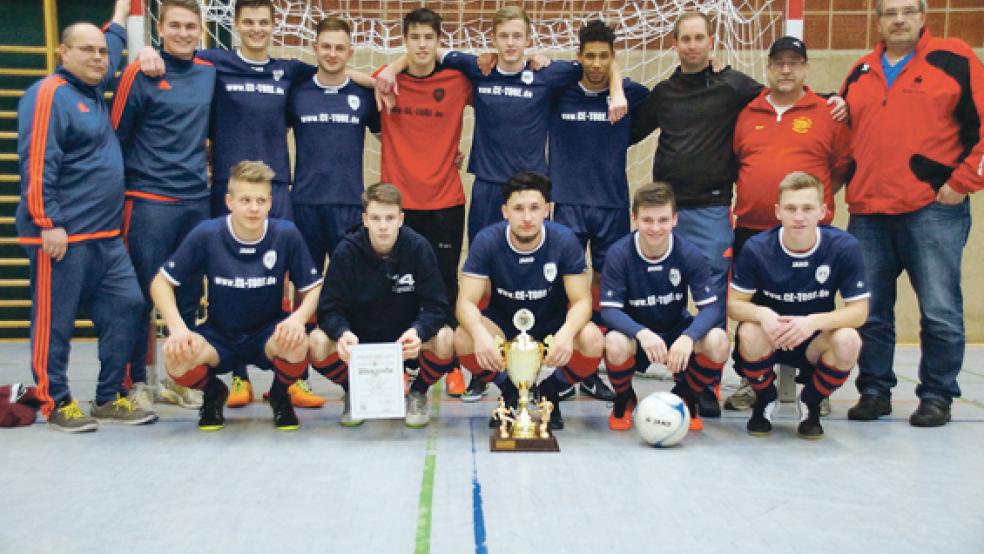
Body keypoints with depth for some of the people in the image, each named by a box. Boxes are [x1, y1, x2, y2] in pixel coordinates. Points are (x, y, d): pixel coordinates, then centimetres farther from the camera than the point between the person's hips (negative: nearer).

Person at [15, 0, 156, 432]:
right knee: (55, 321, 1)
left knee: (126, 308, 6)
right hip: (63, 237, -9)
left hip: (106, 236, 9)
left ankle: (110, 399, 16)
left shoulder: (93, 90, 16)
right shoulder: (48, 94, -10)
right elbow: (37, 165, -17)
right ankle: (55, 404, 13)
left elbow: (111, 49, 38)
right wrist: (49, 224, -21)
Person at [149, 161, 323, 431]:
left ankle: (280, 395, 3)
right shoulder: (206, 234, -12)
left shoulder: (286, 234, -12)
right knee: (176, 359, -31)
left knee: (296, 344, -36)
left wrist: (298, 318, -25)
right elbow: (161, 283, -3)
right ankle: (214, 393, 8)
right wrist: (177, 328, -19)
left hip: (268, 335, 0)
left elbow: (314, 288, -4)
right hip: (219, 336, 1)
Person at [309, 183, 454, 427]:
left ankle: (418, 393, 3)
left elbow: (436, 307, -15)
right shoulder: (346, 251, -12)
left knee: (445, 339, -30)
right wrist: (343, 333, -37)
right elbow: (329, 308, -13)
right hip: (357, 340, 1)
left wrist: (417, 331, -37)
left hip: (406, 340, 0)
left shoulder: (418, 248, -13)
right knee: (317, 342, -28)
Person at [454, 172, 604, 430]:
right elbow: (466, 301, -21)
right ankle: (509, 393, 3)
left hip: (553, 324, 0)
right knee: (463, 339, -30)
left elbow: (581, 300, -18)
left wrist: (566, 333, -42)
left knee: (592, 341, -31)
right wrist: (480, 334, -45)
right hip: (503, 323, 1)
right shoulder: (486, 241, -20)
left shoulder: (564, 240, -20)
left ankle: (551, 392, 4)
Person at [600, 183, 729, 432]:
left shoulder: (690, 254, -15)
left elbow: (710, 306, -16)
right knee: (615, 344, -36)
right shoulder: (619, 254, -19)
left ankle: (686, 400, 5)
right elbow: (609, 309, -21)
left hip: (677, 331, 2)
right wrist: (642, 333, -41)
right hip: (634, 332, -1)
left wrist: (688, 337, -37)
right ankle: (623, 402, 1)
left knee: (718, 342, -28)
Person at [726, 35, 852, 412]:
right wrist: (745, 197, 7)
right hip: (751, 230, 3)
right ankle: (752, 382, 19)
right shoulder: (746, 113, 10)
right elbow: (730, 163, 16)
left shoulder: (827, 113, 3)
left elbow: (844, 165, 6)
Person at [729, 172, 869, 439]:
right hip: (768, 340, 0)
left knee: (848, 340, -31)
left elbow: (858, 310, -14)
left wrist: (813, 322, -33)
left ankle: (810, 403, 2)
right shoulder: (756, 248, -15)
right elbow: (734, 304, -10)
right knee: (749, 332, -33)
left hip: (816, 342, 0)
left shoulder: (844, 247, -16)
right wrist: (761, 314, -34)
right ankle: (765, 401, 2)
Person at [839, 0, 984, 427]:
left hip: (933, 211, -4)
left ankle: (937, 396, 13)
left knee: (940, 311, 0)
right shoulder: (861, 73, 16)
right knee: (870, 312, 8)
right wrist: (843, 184, 12)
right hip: (867, 213, 5)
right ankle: (874, 391, 19)